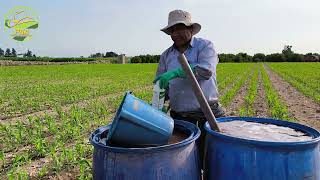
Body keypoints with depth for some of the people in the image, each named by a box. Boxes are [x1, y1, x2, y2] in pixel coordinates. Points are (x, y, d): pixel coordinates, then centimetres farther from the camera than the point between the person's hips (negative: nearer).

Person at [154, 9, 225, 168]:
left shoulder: (205, 46, -2)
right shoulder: (166, 55, 10)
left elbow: (206, 70, -21)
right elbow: (160, 84, 11)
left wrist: (176, 72, -31)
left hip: (206, 115, -3)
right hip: (178, 117, 4)